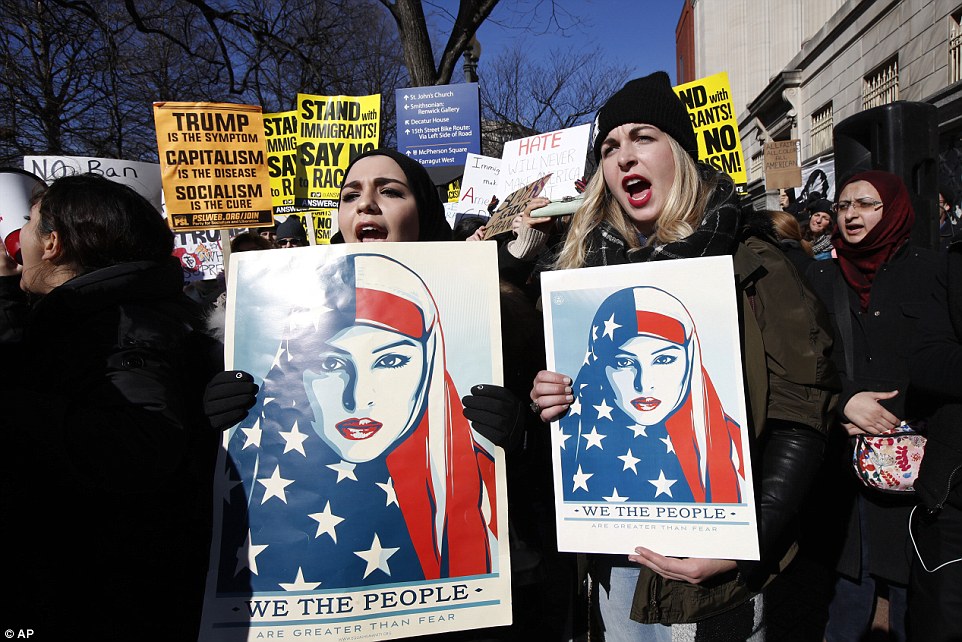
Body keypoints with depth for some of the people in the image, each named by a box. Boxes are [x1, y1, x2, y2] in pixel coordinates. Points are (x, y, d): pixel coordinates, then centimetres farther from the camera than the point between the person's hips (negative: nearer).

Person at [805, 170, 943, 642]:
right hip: (844, 458, 1)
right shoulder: (820, 277, 8)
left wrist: (902, 416, -11)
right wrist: (845, 402, -13)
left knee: (911, 580, 4)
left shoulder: (929, 270, 3)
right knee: (850, 572, 7)